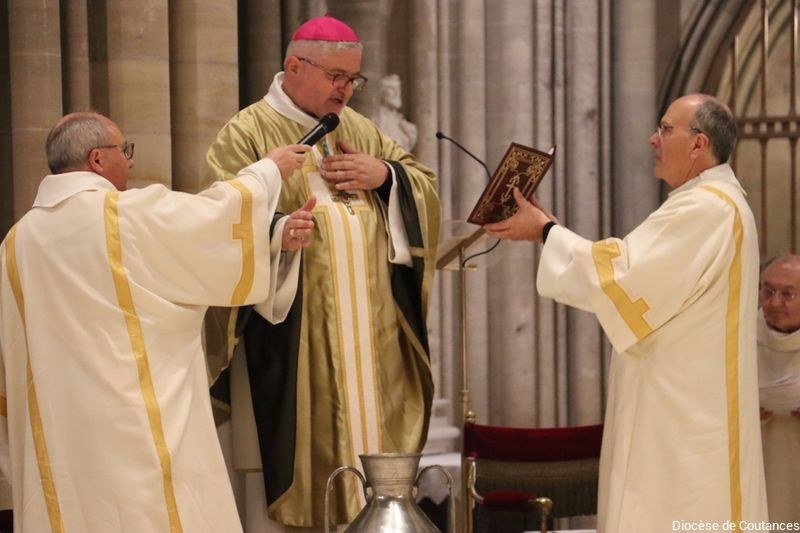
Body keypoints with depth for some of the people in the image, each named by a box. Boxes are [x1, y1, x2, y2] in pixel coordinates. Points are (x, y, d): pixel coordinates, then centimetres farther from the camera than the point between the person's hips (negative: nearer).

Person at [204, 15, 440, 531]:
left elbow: (424, 185, 16)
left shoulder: (359, 129, 16)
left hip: (369, 335, 6)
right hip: (290, 336, -6)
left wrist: (385, 175, -4)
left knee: (367, 435, 8)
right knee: (290, 450, -4)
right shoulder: (246, 135, -4)